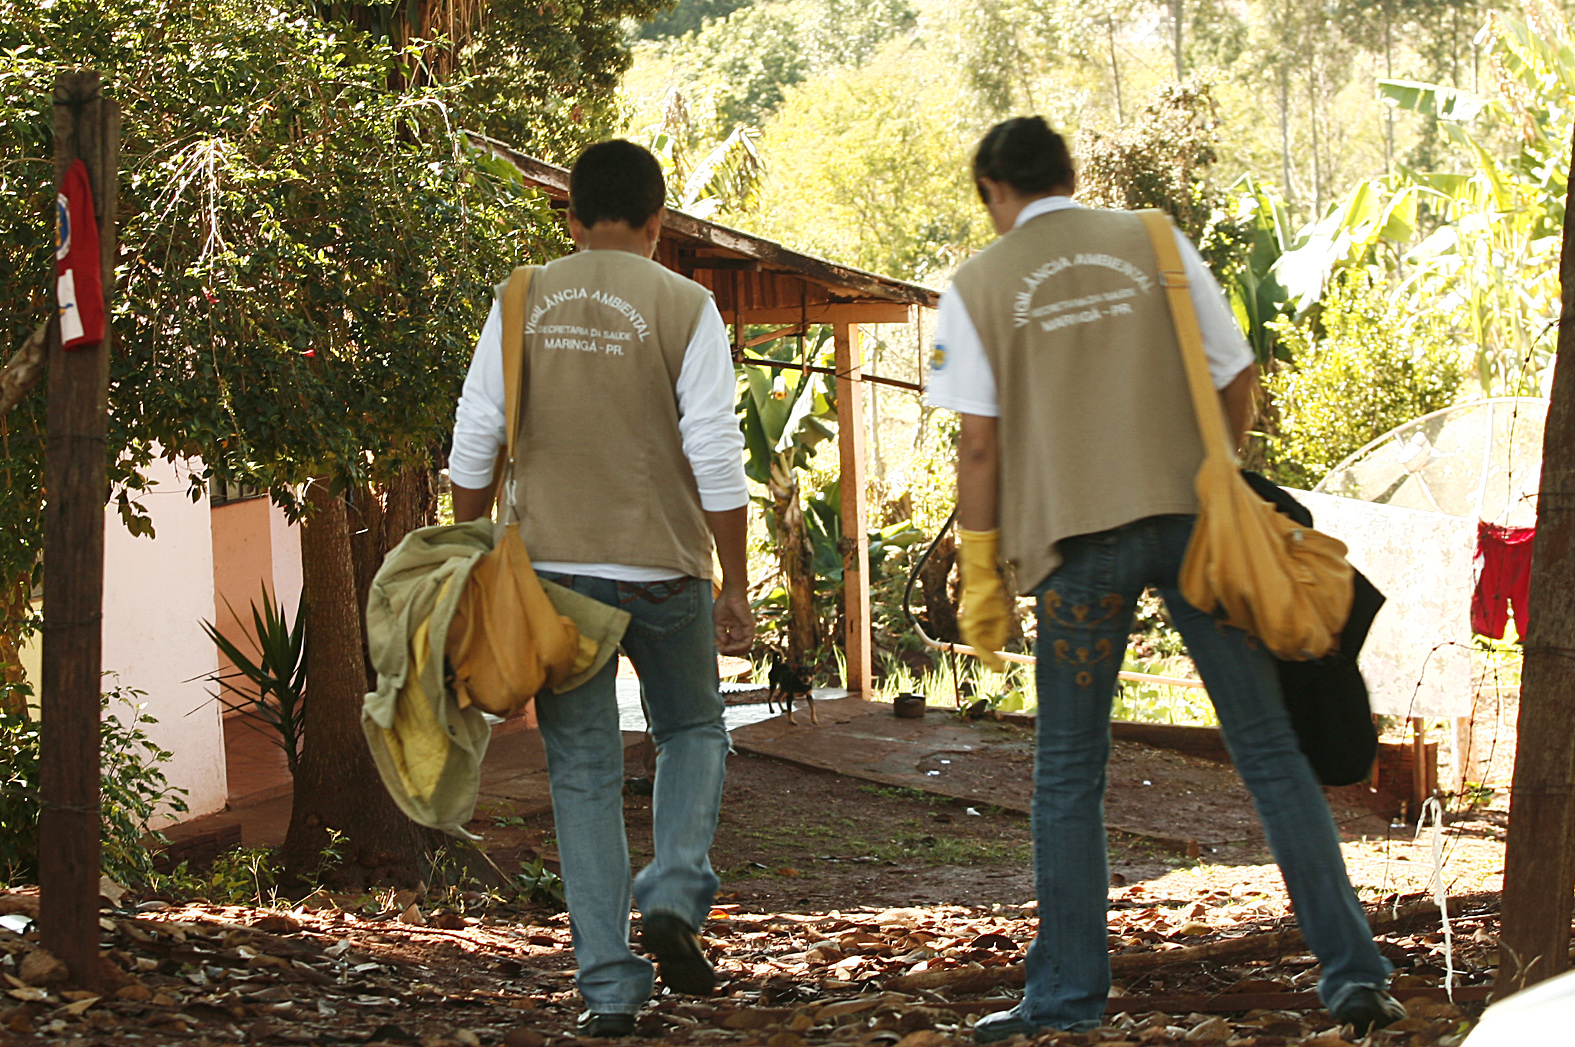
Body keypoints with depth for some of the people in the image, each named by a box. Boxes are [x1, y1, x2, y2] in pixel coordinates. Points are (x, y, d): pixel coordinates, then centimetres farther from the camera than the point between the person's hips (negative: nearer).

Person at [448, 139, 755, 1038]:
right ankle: (676, 893, -3)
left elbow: (475, 446, 4)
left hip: (551, 564, 2)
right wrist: (736, 588, -1)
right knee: (693, 731, 20)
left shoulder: (521, 306, 4)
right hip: (661, 565, -2)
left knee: (584, 770, 7)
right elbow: (716, 458, -7)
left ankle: (610, 985, 4)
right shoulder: (683, 308, -4)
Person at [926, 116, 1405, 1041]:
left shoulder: (979, 288, 5)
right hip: (1190, 520, 1)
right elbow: (1237, 380, 8)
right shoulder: (1154, 244, 9)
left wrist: (980, 579, 6)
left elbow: (980, 445, 0)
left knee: (1069, 774, 9)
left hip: (1077, 535, -1)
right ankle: (1353, 971, 1)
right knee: (1268, 747, 4)